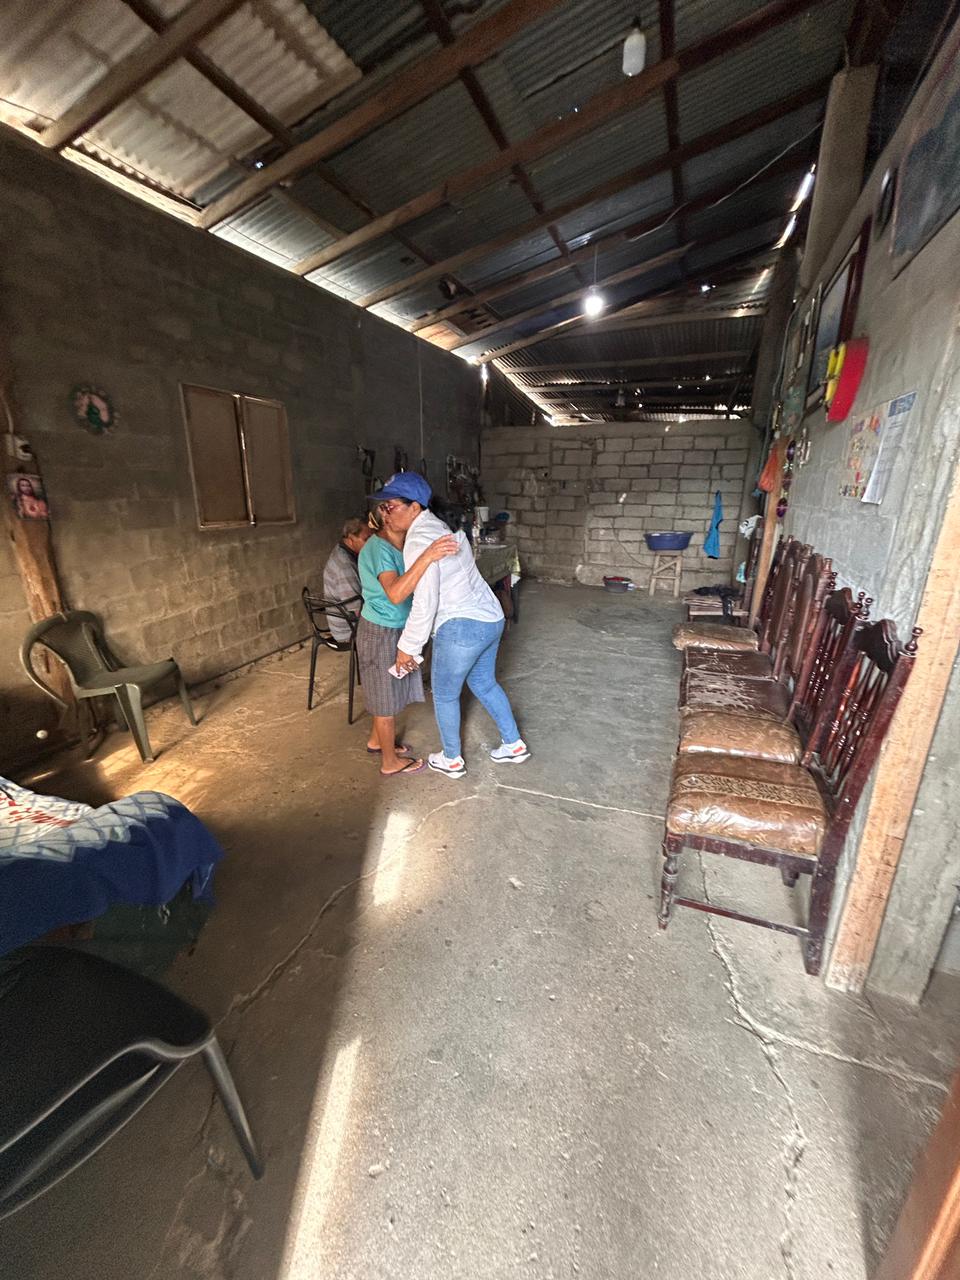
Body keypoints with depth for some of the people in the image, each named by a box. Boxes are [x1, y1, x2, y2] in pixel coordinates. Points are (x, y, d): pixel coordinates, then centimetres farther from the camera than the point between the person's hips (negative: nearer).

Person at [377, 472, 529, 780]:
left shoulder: (419, 541, -18)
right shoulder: (440, 526, 12)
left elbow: (424, 604, -21)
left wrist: (407, 647, -11)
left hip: (462, 627, -9)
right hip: (491, 618, 9)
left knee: (445, 696, 12)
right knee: (484, 684, 25)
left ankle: (451, 760, 31)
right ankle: (514, 744, 38)